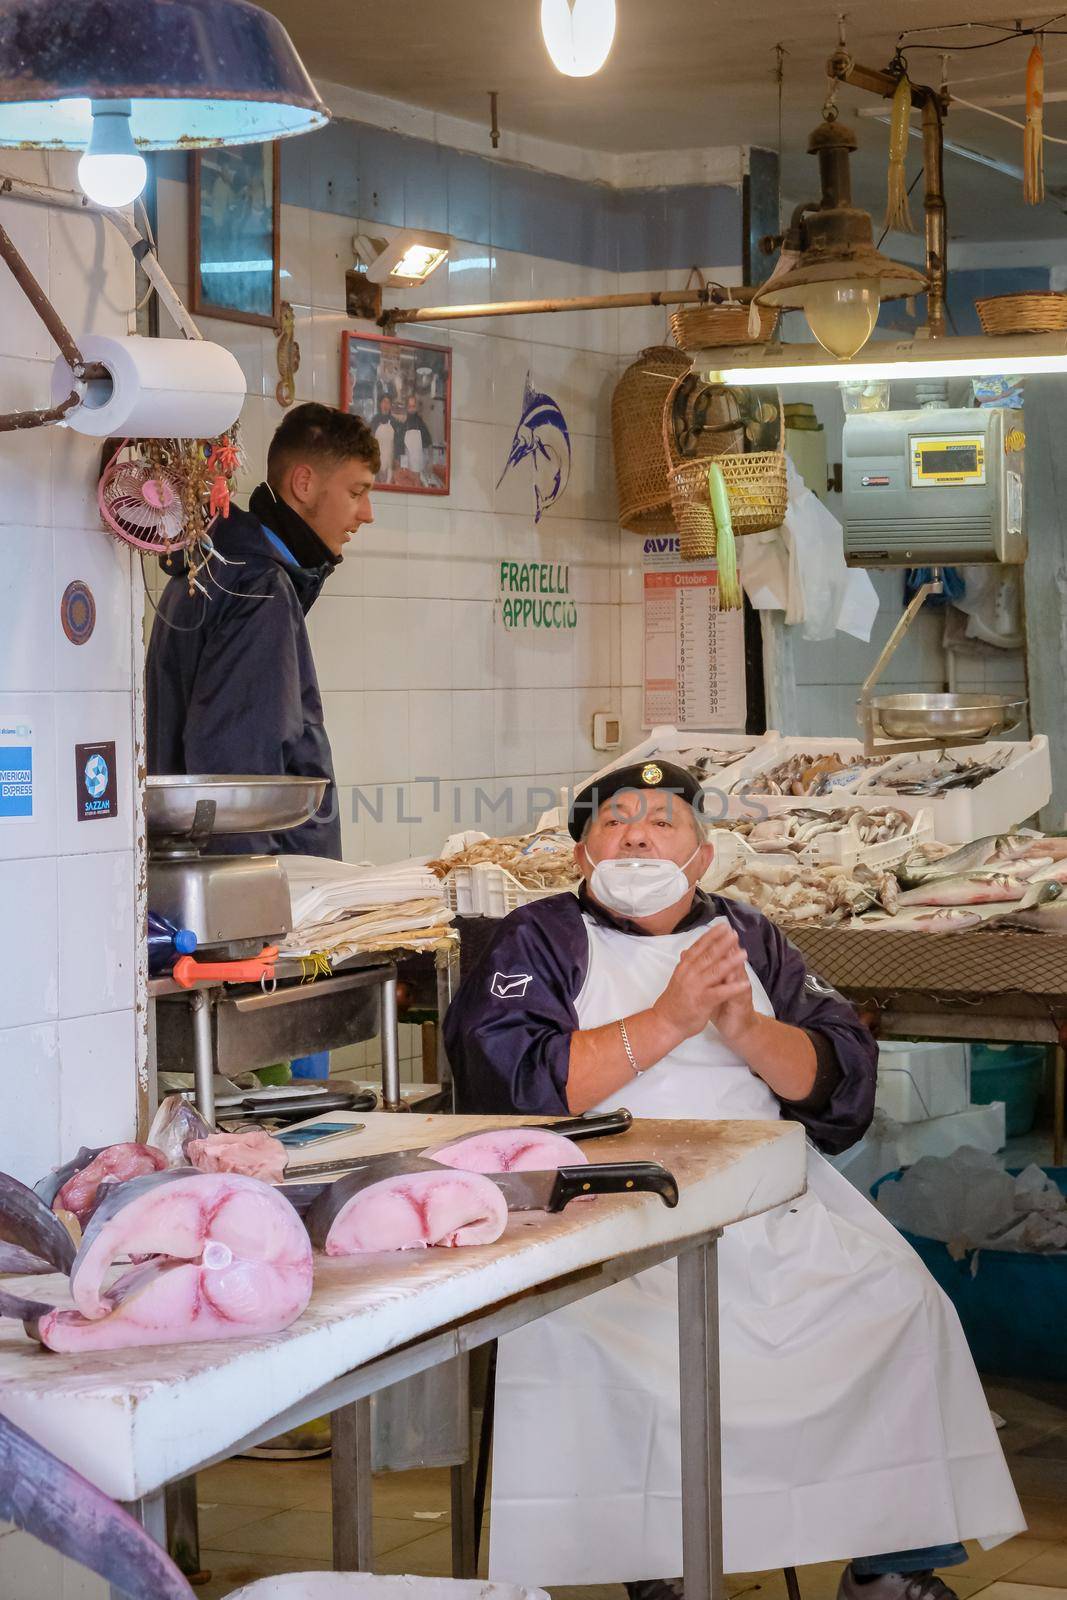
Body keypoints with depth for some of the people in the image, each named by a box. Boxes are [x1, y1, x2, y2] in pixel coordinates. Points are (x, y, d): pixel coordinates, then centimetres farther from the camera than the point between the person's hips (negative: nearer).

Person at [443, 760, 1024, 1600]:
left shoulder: (752, 939, 20)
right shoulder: (538, 941, 10)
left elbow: (842, 1081, 10)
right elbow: (516, 1081, -9)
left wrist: (744, 1029, -9)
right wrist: (669, 1021, -12)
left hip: (771, 1205, 3)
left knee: (906, 1306, -15)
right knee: (565, 1336, -32)